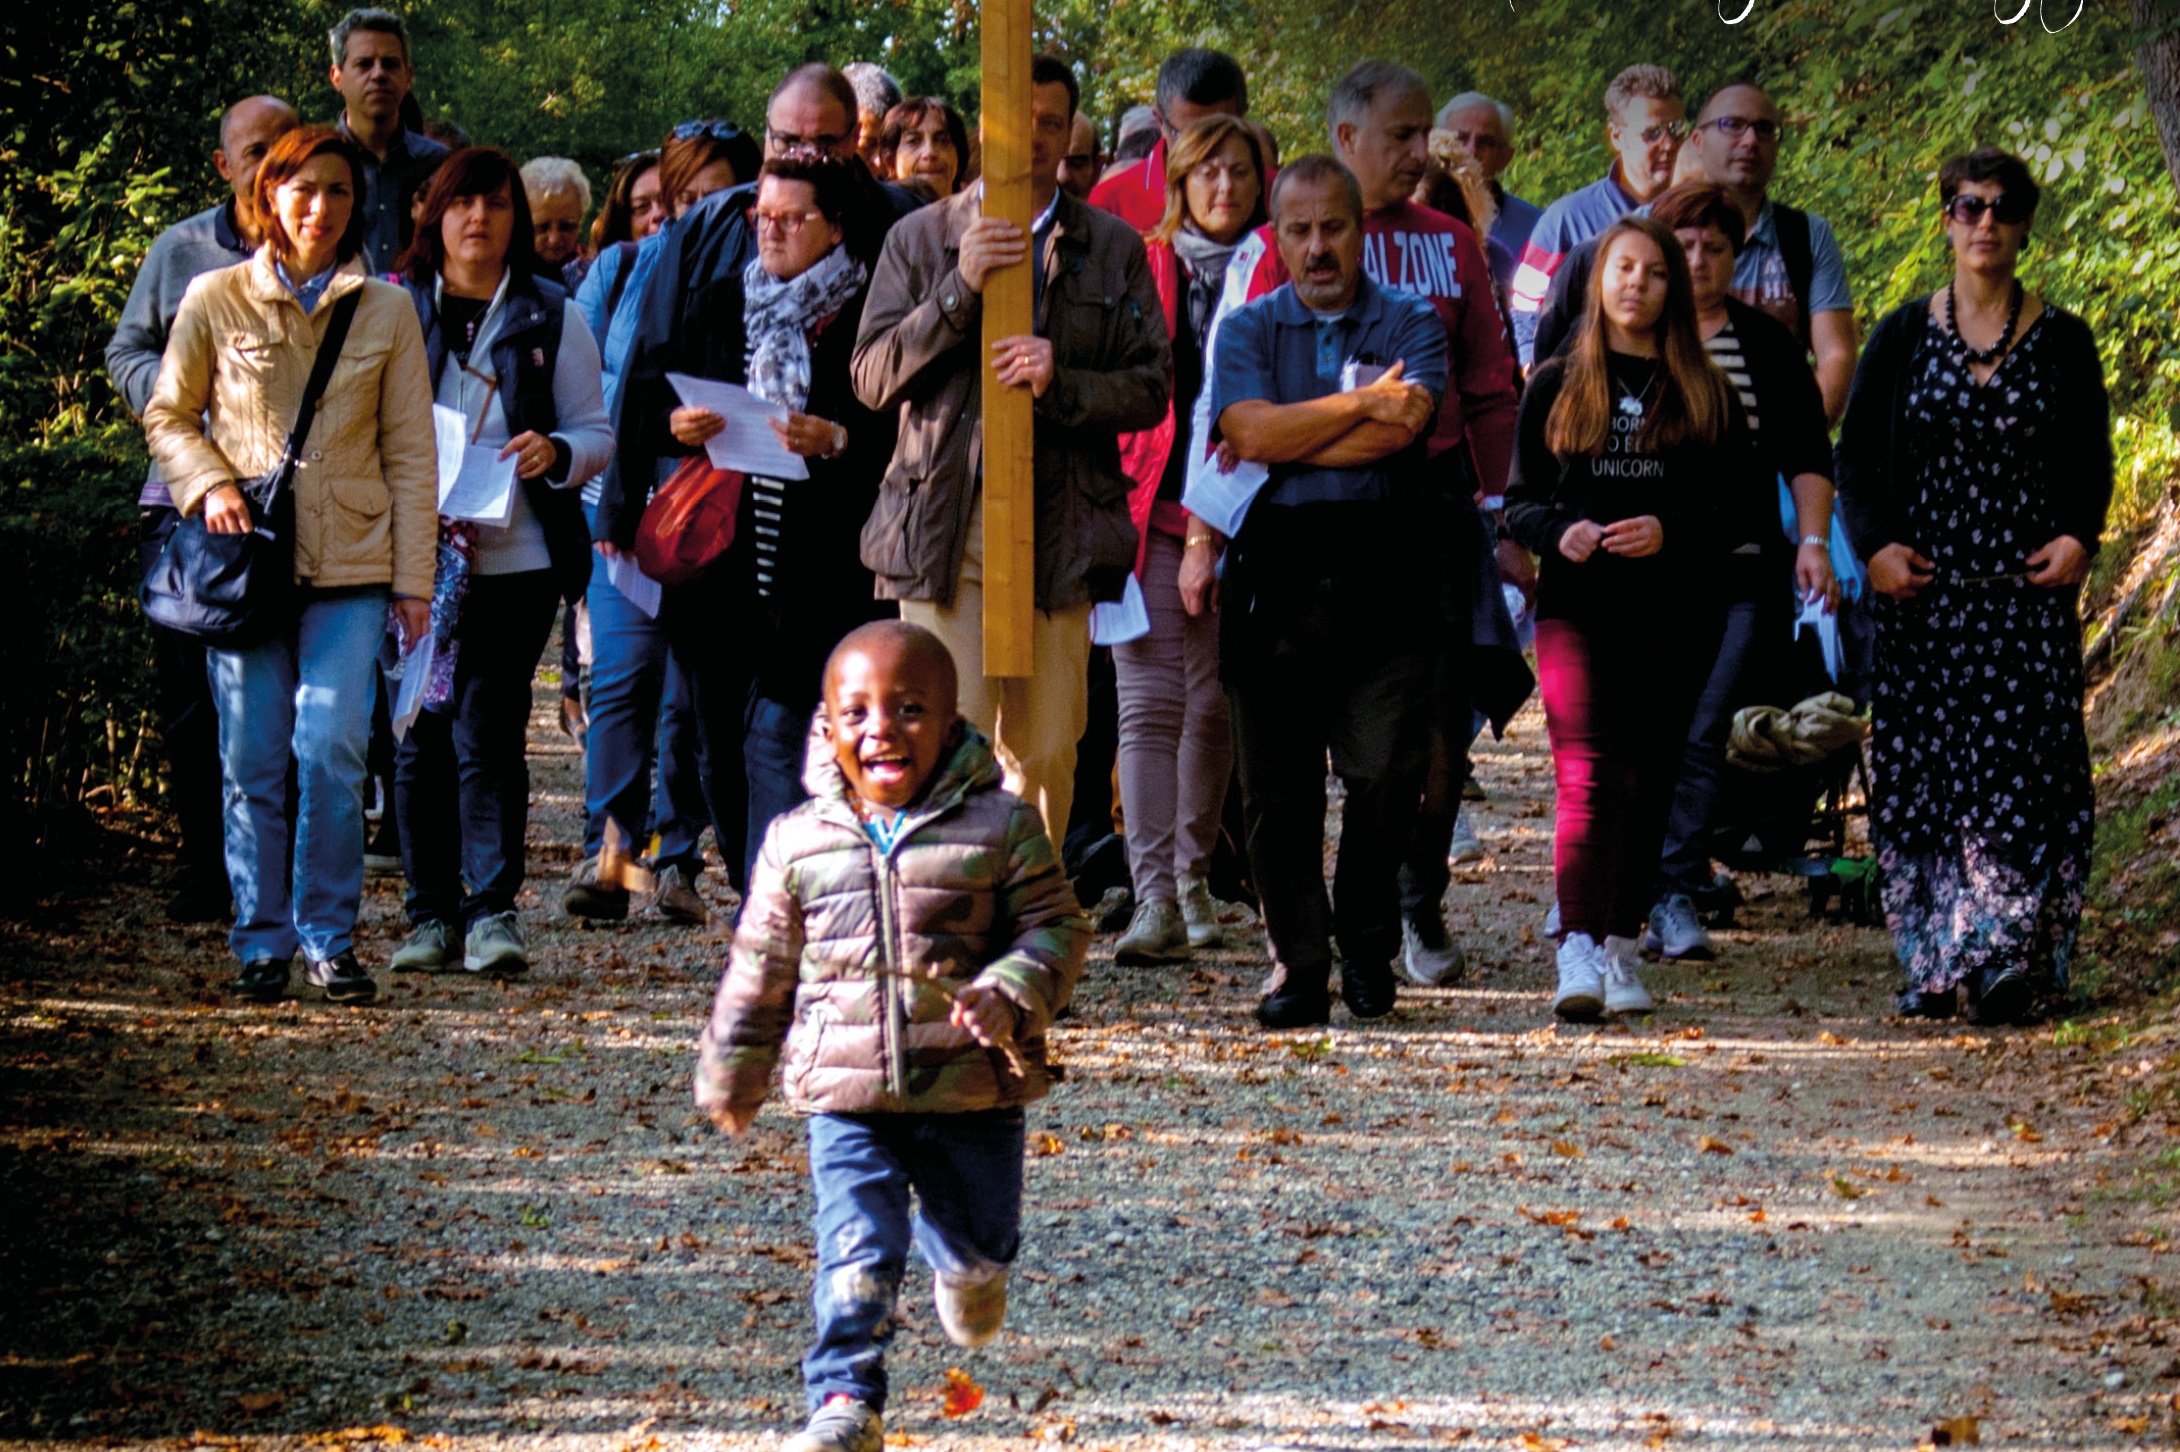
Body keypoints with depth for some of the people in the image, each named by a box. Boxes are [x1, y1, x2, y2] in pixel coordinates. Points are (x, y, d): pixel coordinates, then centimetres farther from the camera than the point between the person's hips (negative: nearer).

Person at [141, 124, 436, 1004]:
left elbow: (409, 454, 7)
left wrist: (414, 580, 3)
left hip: (351, 568, 0)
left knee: (332, 751, -11)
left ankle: (328, 939, 2)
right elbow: (168, 416, 12)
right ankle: (262, 941, 13)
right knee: (253, 759, 1)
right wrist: (210, 486, -7)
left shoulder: (385, 311, 5)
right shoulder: (216, 300, 3)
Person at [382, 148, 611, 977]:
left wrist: (556, 454, -12)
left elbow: (598, 434, 9)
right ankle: (432, 913, 9)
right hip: (413, 556, 1)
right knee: (420, 737, 2)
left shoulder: (553, 319, 8)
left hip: (516, 560, -1)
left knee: (488, 733, -8)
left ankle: (494, 912, -7)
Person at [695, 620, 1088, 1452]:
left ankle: (966, 1269, 54)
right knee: (855, 1255, -10)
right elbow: (762, 967, 10)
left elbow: (1058, 929, -3)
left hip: (974, 1094, 0)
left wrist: (1011, 994, -22)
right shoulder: (799, 843, 0)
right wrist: (732, 1070, 14)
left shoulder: (1002, 829, -5)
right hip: (846, 1100, 0)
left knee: (979, 1241, 19)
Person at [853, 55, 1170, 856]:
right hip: (944, 525, -1)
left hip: (1058, 532, 1)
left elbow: (1151, 389, 7)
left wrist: (1061, 383, -12)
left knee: (1046, 752, 1)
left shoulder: (1113, 248, 12)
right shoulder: (920, 239, 11)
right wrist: (959, 289, -9)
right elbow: (872, 379, 3)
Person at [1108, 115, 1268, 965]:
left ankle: (1192, 877, 24)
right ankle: (1154, 900, -18)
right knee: (1151, 703, -11)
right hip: (1151, 510, -1)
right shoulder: (1143, 271, 6)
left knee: (1215, 707, 7)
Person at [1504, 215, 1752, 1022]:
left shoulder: (1706, 395, 10)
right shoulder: (1556, 387, 10)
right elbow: (1520, 500, 9)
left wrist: (1669, 532, -12)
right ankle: (1578, 953, -25)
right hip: (1577, 608, -2)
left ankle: (1623, 947, 15)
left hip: (1672, 618, 2)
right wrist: (1559, 531, -12)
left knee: (1647, 782, 5)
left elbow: (1738, 503, 5)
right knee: (1587, 776, -14)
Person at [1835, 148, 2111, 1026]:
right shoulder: (1903, 337, 7)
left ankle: (2010, 958, -12)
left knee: (2019, 761, -9)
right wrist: (1873, 544, -8)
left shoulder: (2063, 342, 6)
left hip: (2028, 585, -1)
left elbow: (2092, 461, 7)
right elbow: (1856, 455, 8)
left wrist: (2079, 538, -11)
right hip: (1926, 582, 1)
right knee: (1923, 760, -1)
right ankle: (1933, 962, 4)